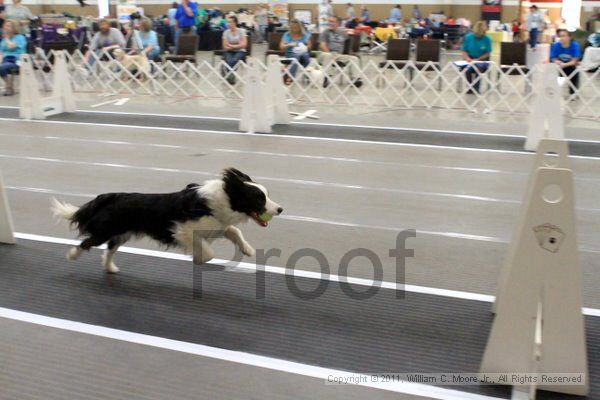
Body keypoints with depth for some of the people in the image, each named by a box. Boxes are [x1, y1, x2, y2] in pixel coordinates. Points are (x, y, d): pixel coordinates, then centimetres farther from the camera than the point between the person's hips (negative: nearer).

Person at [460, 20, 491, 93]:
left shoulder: (487, 39, -4)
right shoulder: (468, 37, -1)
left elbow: (487, 53, -4)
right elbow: (464, 51, 3)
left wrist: (478, 59, -18)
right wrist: (467, 58, -18)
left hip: (482, 60, -1)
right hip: (470, 59, 1)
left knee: (479, 67, -36)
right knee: (468, 68, -33)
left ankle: (476, 87, -15)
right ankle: (470, 87, -8)